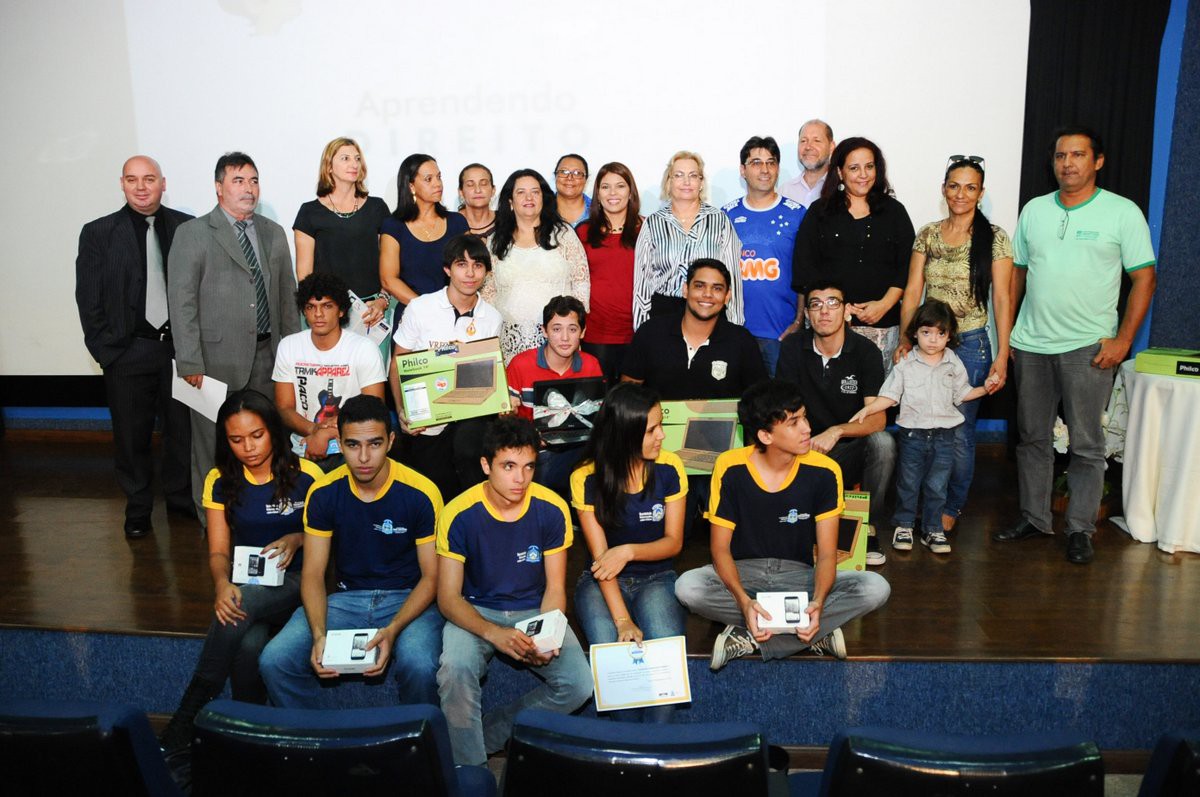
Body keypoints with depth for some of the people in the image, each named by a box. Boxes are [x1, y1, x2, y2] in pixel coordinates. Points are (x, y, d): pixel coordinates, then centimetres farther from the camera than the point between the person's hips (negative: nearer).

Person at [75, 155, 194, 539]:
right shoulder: (98, 233, 2)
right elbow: (88, 298, 1)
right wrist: (105, 351, -4)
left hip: (180, 347, 1)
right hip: (127, 352, 0)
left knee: (183, 428, 10)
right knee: (132, 434, 8)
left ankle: (181, 497, 29)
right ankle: (138, 508, 24)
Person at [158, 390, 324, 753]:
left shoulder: (306, 475, -5)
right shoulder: (221, 482, 4)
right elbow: (219, 551, 2)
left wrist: (297, 539, -17)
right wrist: (222, 585, -21)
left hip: (296, 582, -2)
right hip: (245, 584, 2)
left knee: (245, 600, -35)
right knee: (248, 646, -33)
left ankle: (185, 720, -24)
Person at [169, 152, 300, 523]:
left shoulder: (274, 233, 15)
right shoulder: (193, 233, -1)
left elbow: (288, 296, 16)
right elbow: (182, 301, -6)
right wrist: (190, 363, -12)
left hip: (267, 355, 4)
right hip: (218, 357, -4)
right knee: (215, 444, 2)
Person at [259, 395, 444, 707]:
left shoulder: (421, 493, -13)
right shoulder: (323, 493, -4)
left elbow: (431, 576, -8)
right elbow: (313, 573, -2)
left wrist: (393, 630, -24)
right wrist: (319, 634, -20)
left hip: (408, 599, -3)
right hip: (346, 598, 3)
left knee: (419, 666, -34)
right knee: (274, 660, -19)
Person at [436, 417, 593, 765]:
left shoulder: (552, 510, -11)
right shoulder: (460, 515, -16)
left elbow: (555, 588, -3)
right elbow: (448, 597, -14)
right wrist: (494, 633, -31)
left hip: (535, 611, 2)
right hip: (475, 612, -2)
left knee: (580, 685, -20)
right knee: (456, 669, -33)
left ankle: (487, 735, -2)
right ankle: (470, 767, -9)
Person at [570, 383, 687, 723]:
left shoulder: (669, 468, -8)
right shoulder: (586, 479, -12)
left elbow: (674, 542, -3)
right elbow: (601, 555, -13)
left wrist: (629, 551, -24)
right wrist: (622, 620, -25)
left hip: (657, 578, 1)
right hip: (603, 581, 0)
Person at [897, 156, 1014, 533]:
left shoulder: (994, 238, -2)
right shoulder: (927, 235, 7)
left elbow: (1002, 299, -5)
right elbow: (912, 292, 5)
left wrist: (1002, 356, -10)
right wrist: (904, 340, -5)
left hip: (969, 344, -3)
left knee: (959, 432, 3)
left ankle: (952, 507, 22)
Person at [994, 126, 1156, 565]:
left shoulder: (1123, 212, -2)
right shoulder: (1034, 210, 10)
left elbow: (1144, 278, -2)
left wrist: (1123, 340, -9)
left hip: (1089, 347, -4)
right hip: (1031, 346, 4)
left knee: (1086, 445, 2)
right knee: (1032, 438, 11)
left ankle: (1080, 528, 13)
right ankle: (1033, 518, 23)